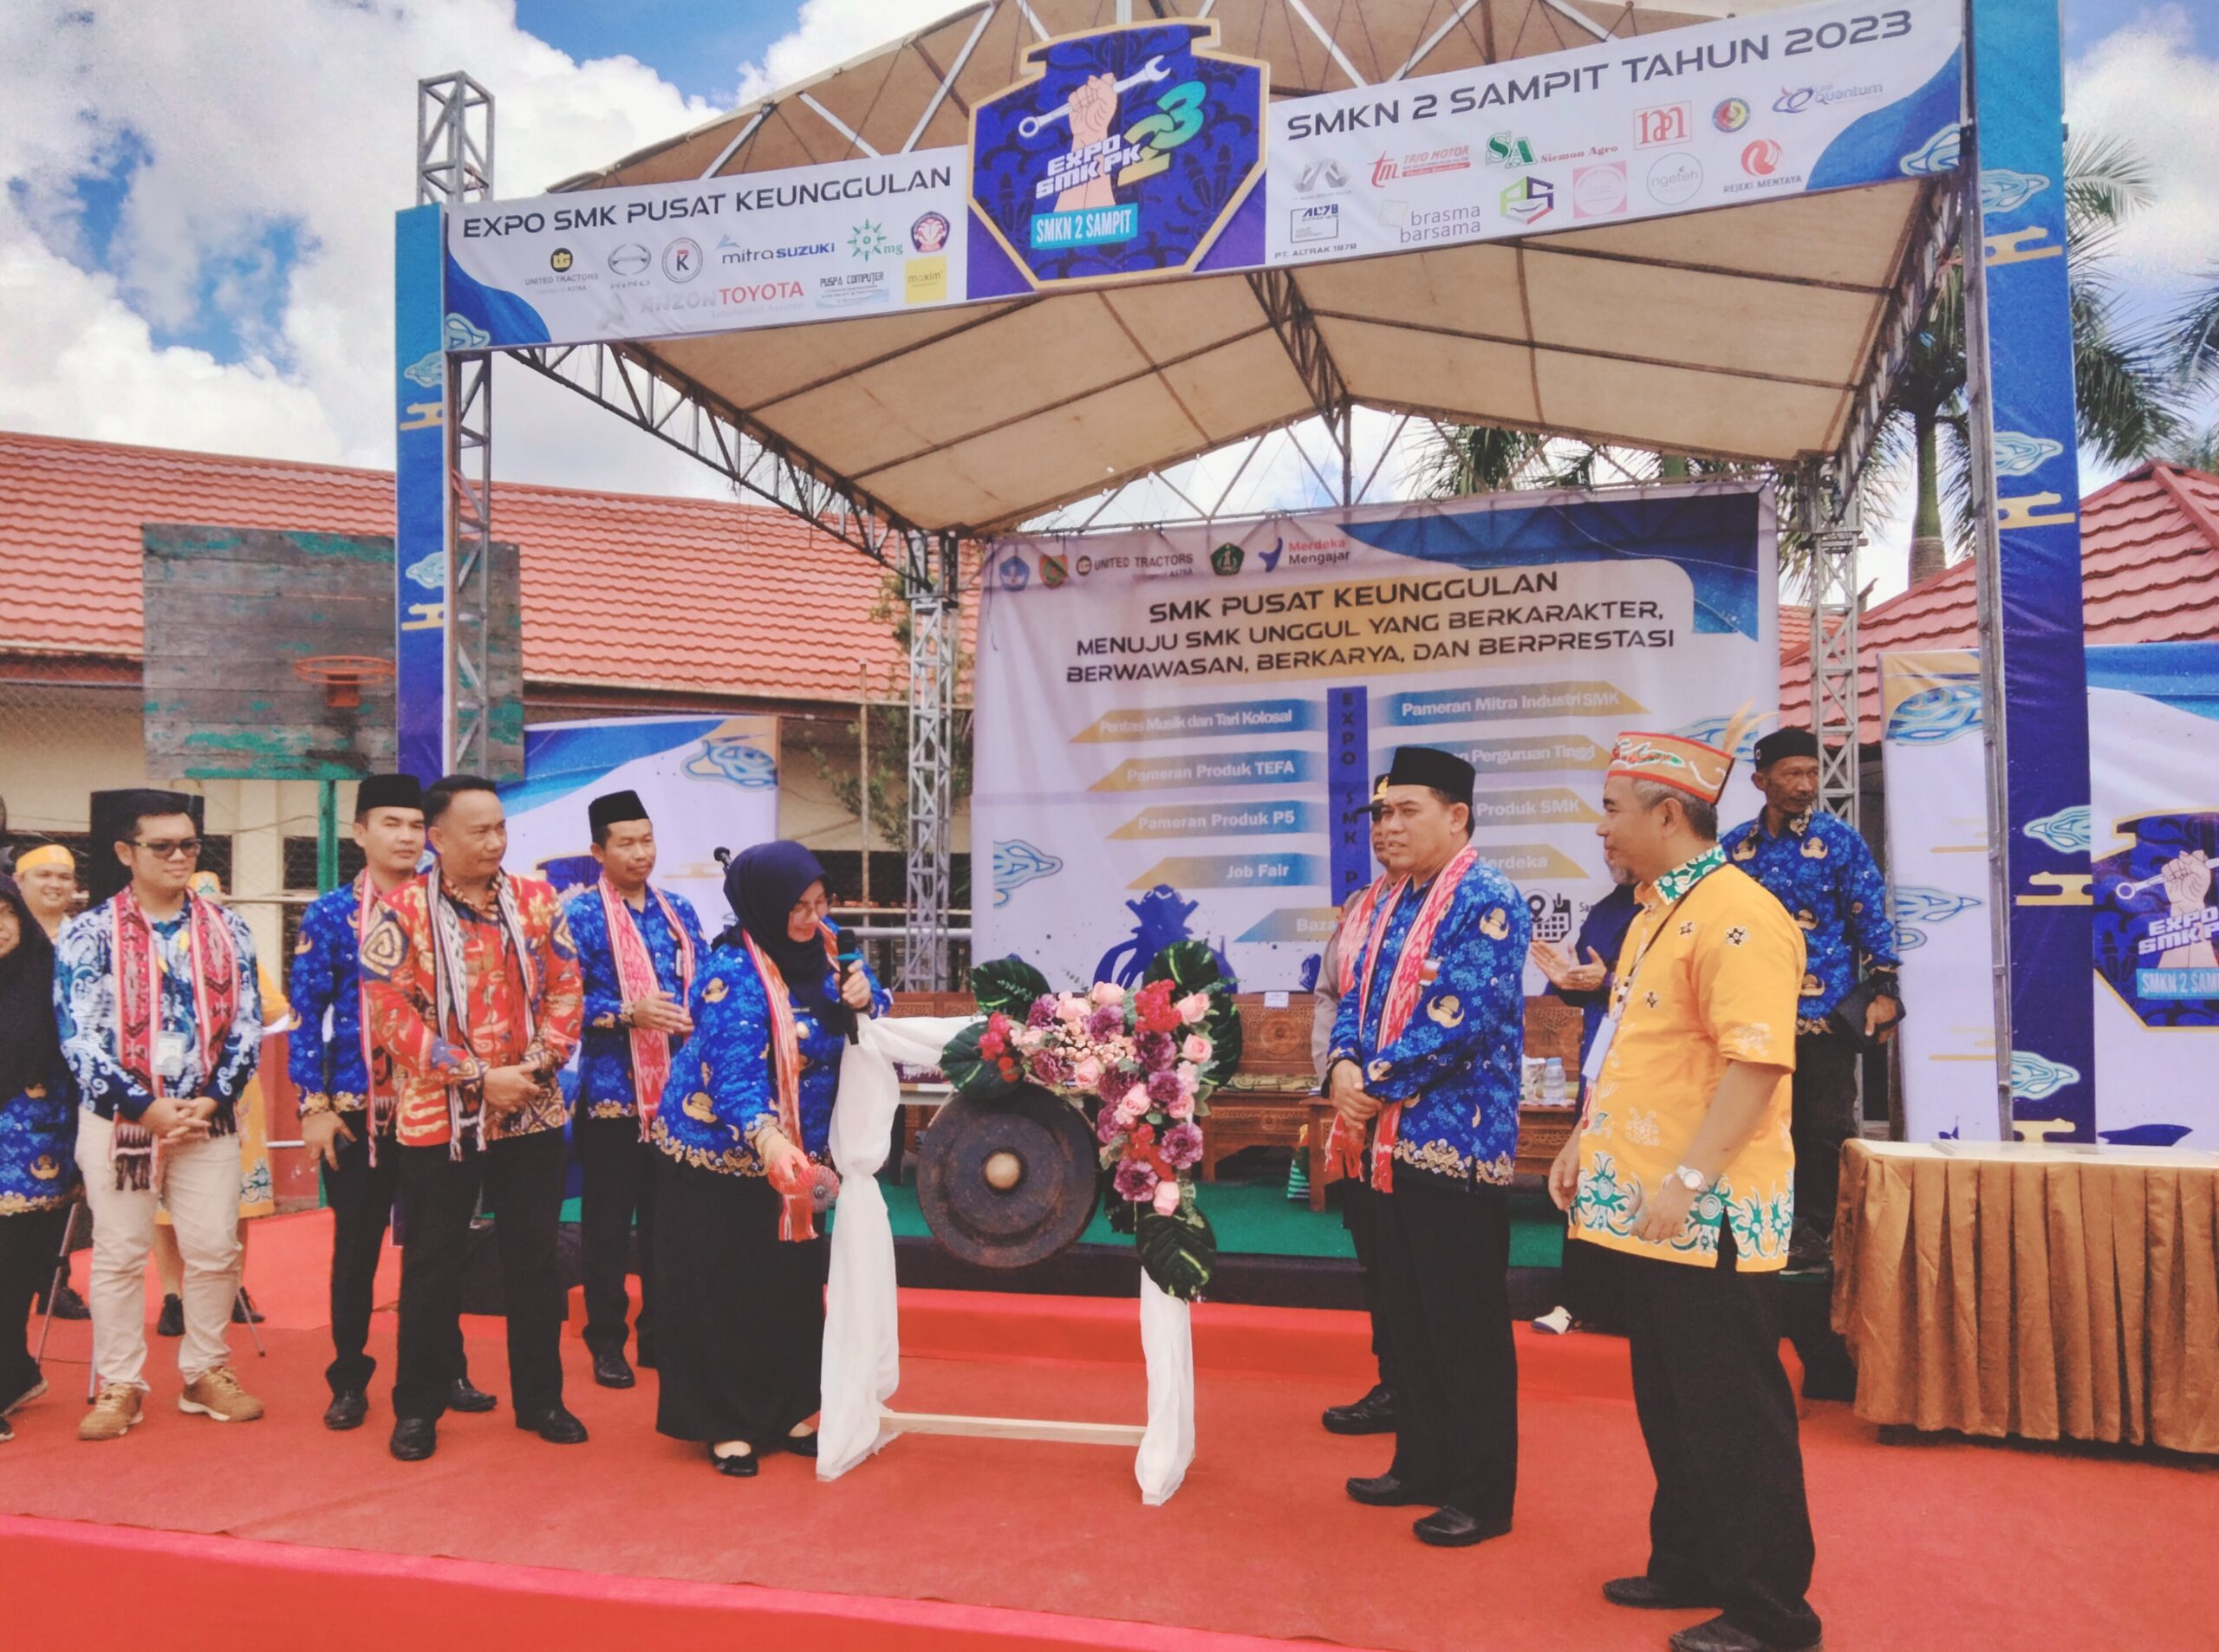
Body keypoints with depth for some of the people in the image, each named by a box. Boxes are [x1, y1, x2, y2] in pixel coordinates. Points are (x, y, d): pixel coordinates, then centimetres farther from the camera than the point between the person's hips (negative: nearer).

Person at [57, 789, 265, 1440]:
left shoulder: (227, 929, 4)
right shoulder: (88, 933, -3)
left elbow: (247, 1023, 3)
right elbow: (78, 1036, -9)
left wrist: (213, 1100, -9)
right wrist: (145, 1107, -16)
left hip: (208, 1117, 2)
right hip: (118, 1117, -2)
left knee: (215, 1250, 5)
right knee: (119, 1255, 6)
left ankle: (206, 1374, 20)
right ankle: (119, 1386, 19)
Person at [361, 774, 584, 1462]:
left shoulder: (537, 901, 3)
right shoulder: (400, 910, -7)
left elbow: (564, 990, 5)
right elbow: (391, 1013, -12)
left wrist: (536, 1065, -10)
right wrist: (479, 1077, -16)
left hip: (532, 1115, 3)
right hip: (438, 1118, -3)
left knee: (534, 1258, 11)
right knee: (431, 1264, 9)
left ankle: (540, 1398, 24)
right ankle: (419, 1406, 24)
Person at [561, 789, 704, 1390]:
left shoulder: (679, 911, 10)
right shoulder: (580, 914, -5)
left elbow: (704, 984, 13)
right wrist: (629, 1013, -22)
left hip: (677, 1089, 4)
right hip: (612, 1089, -4)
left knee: (667, 1217, 12)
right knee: (608, 1221, 6)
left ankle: (660, 1332, 24)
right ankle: (606, 1340, 19)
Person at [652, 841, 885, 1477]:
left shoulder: (818, 945, -4)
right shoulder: (731, 972, -24)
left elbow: (868, 1017, 8)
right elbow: (733, 1071, -32)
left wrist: (863, 998, -16)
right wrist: (766, 1139, -49)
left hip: (793, 1152, 7)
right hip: (717, 1154, -6)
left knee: (793, 1282, 13)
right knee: (722, 1292, 4)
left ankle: (789, 1411, 26)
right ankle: (724, 1425, 17)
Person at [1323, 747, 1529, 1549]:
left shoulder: (1487, 901, -12)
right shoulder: (1382, 904, 14)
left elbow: (1461, 1020, -21)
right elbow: (1354, 999, 13)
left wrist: (1375, 1084, -16)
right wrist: (1344, 1068, -7)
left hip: (1455, 1141, -8)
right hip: (1388, 1141, 8)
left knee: (1466, 1326, 2)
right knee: (1407, 1315, 17)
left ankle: (1482, 1494, 14)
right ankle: (1422, 1464, 31)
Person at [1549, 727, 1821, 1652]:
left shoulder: (1737, 916, -17)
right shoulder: (1654, 910, 14)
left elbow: (1757, 1062, -24)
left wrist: (1689, 1178, -27)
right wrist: (1585, 1143, 19)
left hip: (1706, 1221, -9)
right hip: (1637, 1210, 9)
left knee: (1734, 1419, 3)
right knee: (1669, 1407, 19)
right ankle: (1689, 1566, 34)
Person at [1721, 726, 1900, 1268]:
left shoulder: (1840, 840, -2)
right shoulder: (1736, 846, 6)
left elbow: (1870, 916, -3)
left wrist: (1884, 989, -10)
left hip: (1826, 1013, -3)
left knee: (1825, 1129, 3)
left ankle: (1820, 1231, 16)